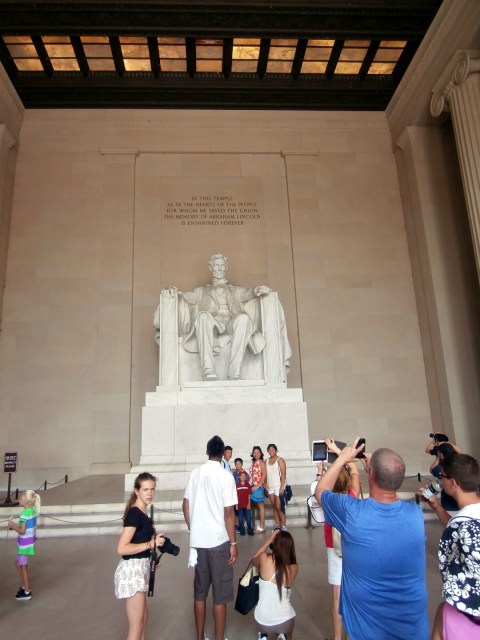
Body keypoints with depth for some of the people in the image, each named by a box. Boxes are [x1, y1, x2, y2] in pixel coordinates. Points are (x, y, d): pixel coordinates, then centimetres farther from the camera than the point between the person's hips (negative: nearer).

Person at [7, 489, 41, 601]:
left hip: (25, 543, -9)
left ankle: (27, 592, 19)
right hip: (29, 541, 9)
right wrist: (15, 526, 7)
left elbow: (22, 531, -24)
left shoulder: (25, 514, -24)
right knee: (18, 563, 24)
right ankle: (23, 586, 36)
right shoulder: (33, 510, 2)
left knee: (23, 566, 7)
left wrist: (12, 526, -11)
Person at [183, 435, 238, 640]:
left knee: (200, 592, 17)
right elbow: (228, 513, -14)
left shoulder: (195, 473, 2)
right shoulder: (225, 476, -13)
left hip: (197, 541, 5)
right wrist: (233, 543, -6)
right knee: (220, 595, 8)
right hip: (219, 541, -5)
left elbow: (186, 506, 6)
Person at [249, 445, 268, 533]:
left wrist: (258, 486, -15)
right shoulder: (253, 463, 13)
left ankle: (262, 527, 4)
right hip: (253, 487, 7)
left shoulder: (261, 462, -8)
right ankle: (260, 525, 19)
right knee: (258, 507, 12)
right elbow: (251, 476, 12)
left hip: (259, 487, -7)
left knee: (261, 506, -1)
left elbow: (264, 475, -14)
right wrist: (250, 485, 4)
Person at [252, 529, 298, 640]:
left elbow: (254, 559, 9)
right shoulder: (294, 568, -10)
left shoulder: (265, 558, -15)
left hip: (262, 620, 0)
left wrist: (270, 539, 8)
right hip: (284, 620, 0)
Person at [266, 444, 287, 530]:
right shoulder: (267, 461, 9)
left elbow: (283, 474, -11)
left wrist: (282, 487, -16)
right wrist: (266, 484, 2)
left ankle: (284, 526, 3)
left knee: (279, 507, -7)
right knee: (274, 507, 9)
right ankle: (277, 526, 16)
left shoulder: (280, 460, -7)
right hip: (270, 487, 5)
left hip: (278, 486, -5)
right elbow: (266, 474, 11)